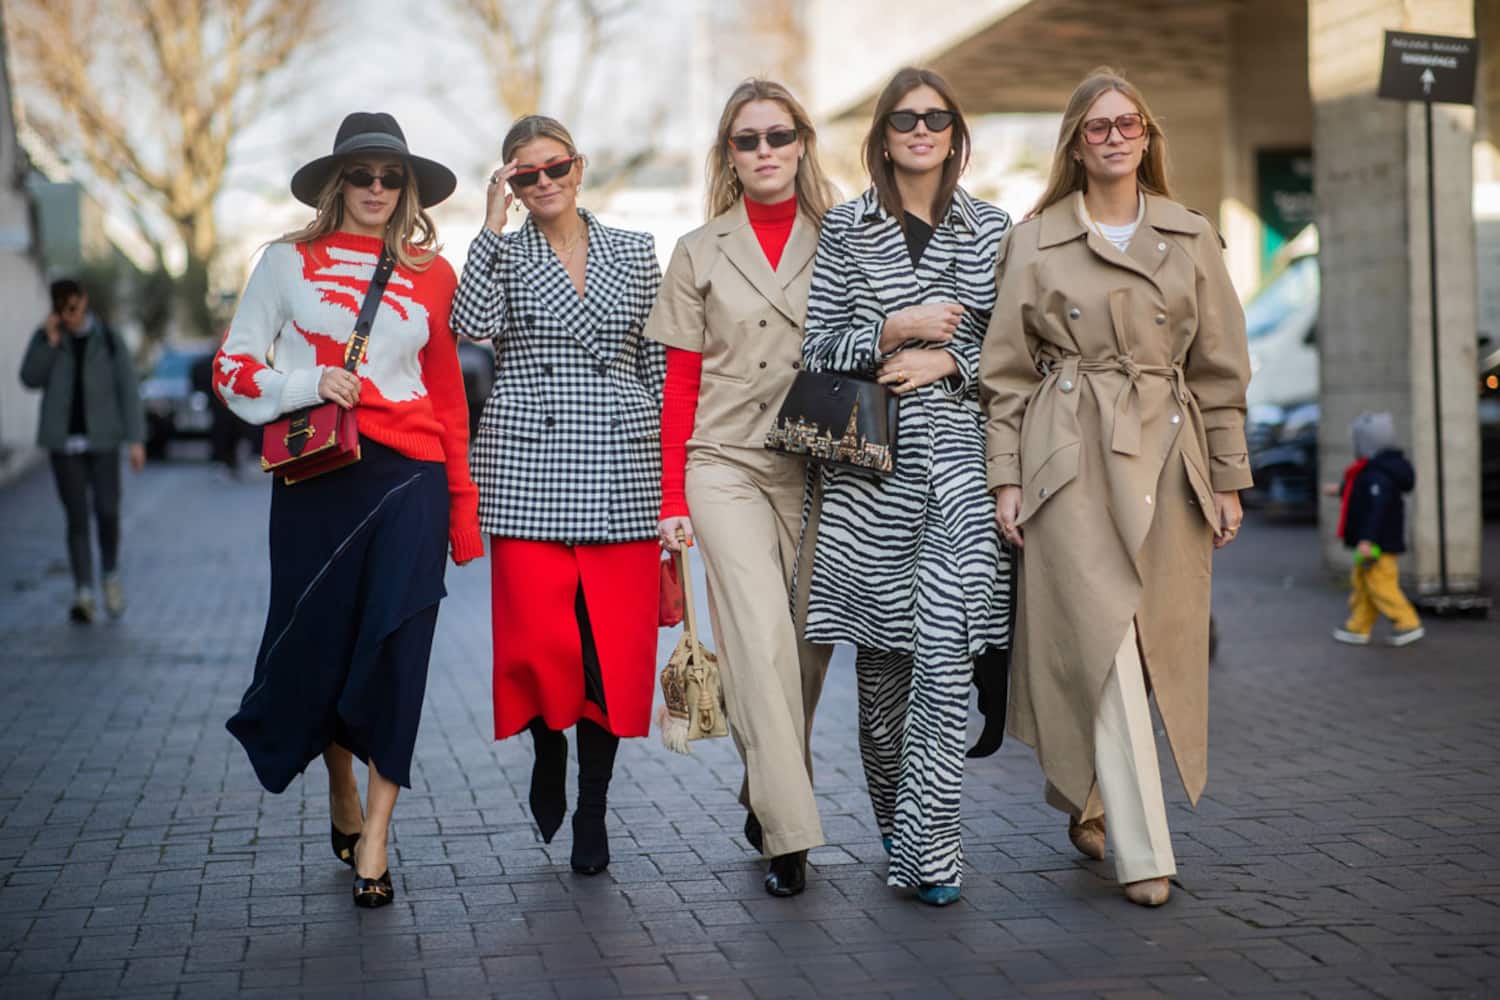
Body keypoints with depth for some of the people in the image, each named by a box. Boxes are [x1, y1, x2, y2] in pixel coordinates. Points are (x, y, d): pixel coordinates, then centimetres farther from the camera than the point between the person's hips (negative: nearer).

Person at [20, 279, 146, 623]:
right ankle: (83, 594, -5)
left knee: (107, 512, -8)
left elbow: (128, 390, 0)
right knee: (77, 518, -3)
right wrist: (51, 340, -18)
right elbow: (30, 379, -9)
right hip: (64, 442, 1)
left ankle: (110, 574, 18)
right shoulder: (45, 337, 4)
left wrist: (136, 439, -7)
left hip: (102, 440, -1)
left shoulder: (108, 340, 1)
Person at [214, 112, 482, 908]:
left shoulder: (431, 274, 10)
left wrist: (462, 505, 11)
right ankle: (342, 797, 31)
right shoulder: (290, 261, 6)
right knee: (320, 643, 5)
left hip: (409, 479, 0)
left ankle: (374, 840, 1)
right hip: (316, 474, 0)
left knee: (396, 650, -7)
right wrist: (307, 384, -11)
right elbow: (232, 366, 7)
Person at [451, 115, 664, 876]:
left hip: (617, 469, 1)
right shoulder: (502, 254, 10)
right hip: (527, 462, -1)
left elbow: (658, 364, 13)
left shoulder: (635, 252, 13)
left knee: (614, 641, 0)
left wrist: (669, 461, 8)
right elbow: (471, 324, -11)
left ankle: (592, 808, 14)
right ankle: (548, 750, 25)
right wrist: (493, 224, -8)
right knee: (539, 636, -8)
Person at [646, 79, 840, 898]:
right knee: (763, 634, -16)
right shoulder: (700, 252, 8)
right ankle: (789, 832, -13)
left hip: (816, 466, 2)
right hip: (727, 465, -2)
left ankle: (765, 795, 26)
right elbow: (681, 384, 8)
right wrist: (672, 498, 3)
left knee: (810, 642, 3)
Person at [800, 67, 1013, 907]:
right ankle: (894, 817, 26)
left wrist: (948, 362, -6)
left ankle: (927, 845, -5)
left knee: (947, 655, -10)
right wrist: (893, 331, -8)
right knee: (880, 650, 7)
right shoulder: (846, 230, 7)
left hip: (960, 458, 0)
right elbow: (816, 349, 5)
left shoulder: (991, 229, 9)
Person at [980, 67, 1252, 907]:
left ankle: (1085, 797, 32)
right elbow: (1006, 372, 4)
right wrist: (1006, 477, -2)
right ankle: (1143, 853, -6)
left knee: (1156, 641, 7)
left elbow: (1220, 368, 10)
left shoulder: (1191, 239, 9)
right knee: (1104, 640, -9)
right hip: (1070, 452, -3)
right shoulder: (1035, 241, 4)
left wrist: (1228, 479, 6)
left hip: (1167, 452, 3)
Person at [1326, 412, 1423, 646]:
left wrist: (1367, 539, -31)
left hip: (1379, 542, -11)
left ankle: (1408, 624, 3)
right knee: (1361, 582, 15)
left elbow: (1379, 507, -29)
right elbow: (1366, 493, 28)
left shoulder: (1378, 474, -23)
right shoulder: (1379, 467, 10)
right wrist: (1341, 489, 42)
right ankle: (1358, 628, 21)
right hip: (1378, 540, 11)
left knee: (1380, 585, -5)